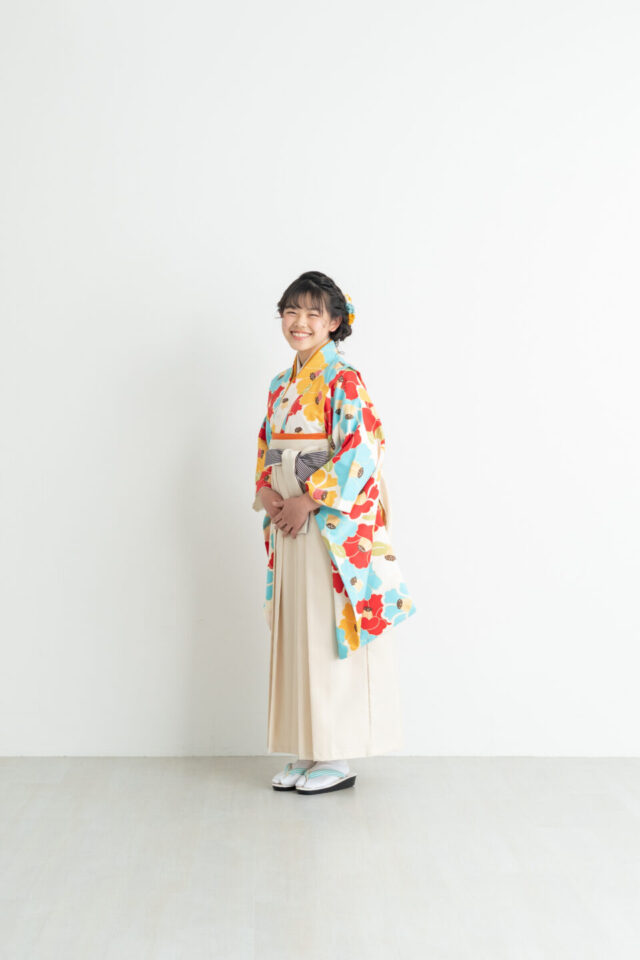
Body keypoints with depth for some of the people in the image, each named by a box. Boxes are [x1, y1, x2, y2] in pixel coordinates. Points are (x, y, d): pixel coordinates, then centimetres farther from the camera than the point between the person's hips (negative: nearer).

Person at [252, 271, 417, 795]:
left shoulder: (343, 380, -8)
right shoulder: (281, 385, 15)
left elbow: (361, 451, -17)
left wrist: (306, 500, -17)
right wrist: (266, 493, -1)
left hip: (335, 524, -8)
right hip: (290, 523, 8)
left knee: (330, 632, -4)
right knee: (295, 631, 10)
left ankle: (338, 760, 8)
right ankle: (307, 753, 20)